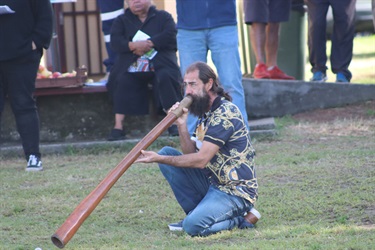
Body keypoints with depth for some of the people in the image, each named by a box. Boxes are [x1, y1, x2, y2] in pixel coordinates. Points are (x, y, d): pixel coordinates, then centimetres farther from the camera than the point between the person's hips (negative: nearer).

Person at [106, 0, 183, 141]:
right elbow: (115, 42, 0)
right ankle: (118, 126, -32)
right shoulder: (121, 21, 17)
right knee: (122, 81, -29)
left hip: (160, 65, -1)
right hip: (133, 68, 1)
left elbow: (170, 34, -7)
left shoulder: (163, 17, 13)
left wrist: (148, 44, -14)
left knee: (166, 77, -34)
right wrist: (133, 46, -19)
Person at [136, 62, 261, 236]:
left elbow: (200, 160, -22)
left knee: (194, 226, -31)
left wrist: (159, 159, -20)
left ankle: (242, 220, -3)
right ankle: (197, 212, 4)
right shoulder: (205, 114, 12)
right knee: (166, 152, 3)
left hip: (235, 191, -9)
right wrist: (181, 125, -9)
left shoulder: (225, 114, -18)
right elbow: (190, 154, 5)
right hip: (212, 181, 9)